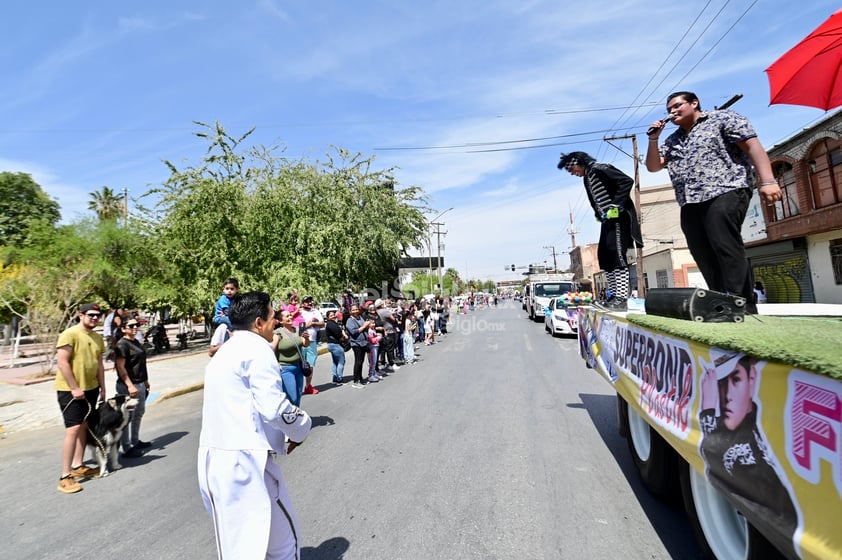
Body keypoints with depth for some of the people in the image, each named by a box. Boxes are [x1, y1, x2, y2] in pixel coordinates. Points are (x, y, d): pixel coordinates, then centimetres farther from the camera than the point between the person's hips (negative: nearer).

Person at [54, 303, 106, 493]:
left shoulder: (97, 338, 8)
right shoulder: (70, 334, -14)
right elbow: (62, 362, -18)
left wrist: (102, 388, 12)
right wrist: (75, 388, -19)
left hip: (90, 388, 8)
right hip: (69, 389, -7)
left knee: (84, 426, 13)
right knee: (73, 429, -10)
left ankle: (78, 466, 24)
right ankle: (65, 476, -3)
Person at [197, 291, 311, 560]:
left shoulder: (225, 352, 17)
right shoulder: (256, 349, -12)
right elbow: (274, 408, -20)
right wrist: (301, 427, -1)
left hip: (215, 459, 10)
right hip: (244, 461, -9)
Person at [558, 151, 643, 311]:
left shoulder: (599, 169, -9)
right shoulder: (587, 178, 18)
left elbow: (627, 181, -17)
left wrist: (615, 206, -20)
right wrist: (598, 214, 11)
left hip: (618, 216, -10)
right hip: (607, 220, 10)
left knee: (617, 255, -16)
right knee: (604, 256, 7)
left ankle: (622, 299, -18)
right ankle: (614, 296, 11)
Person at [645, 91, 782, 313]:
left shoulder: (722, 119, 7)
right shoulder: (672, 140, 25)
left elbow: (752, 145, -2)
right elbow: (653, 166, 22)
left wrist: (767, 181, -14)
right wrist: (654, 138, 10)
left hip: (724, 194, -6)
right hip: (690, 205, 7)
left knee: (726, 249, -18)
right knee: (706, 258, 1)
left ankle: (742, 306, -17)